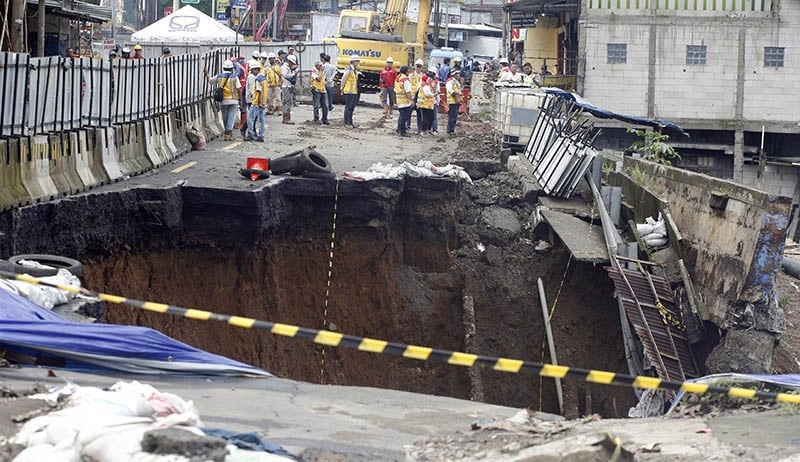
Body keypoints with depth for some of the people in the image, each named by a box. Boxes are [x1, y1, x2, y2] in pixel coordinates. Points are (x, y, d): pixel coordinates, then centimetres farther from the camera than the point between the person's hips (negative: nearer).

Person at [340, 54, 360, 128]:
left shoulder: (355, 71, 13)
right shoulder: (348, 70, -13)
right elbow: (343, 80, -10)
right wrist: (342, 89, -3)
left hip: (354, 92, 9)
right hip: (349, 92, -8)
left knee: (352, 108, 12)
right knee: (348, 107, -4)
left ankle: (350, 122, 18)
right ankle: (347, 123, 0)